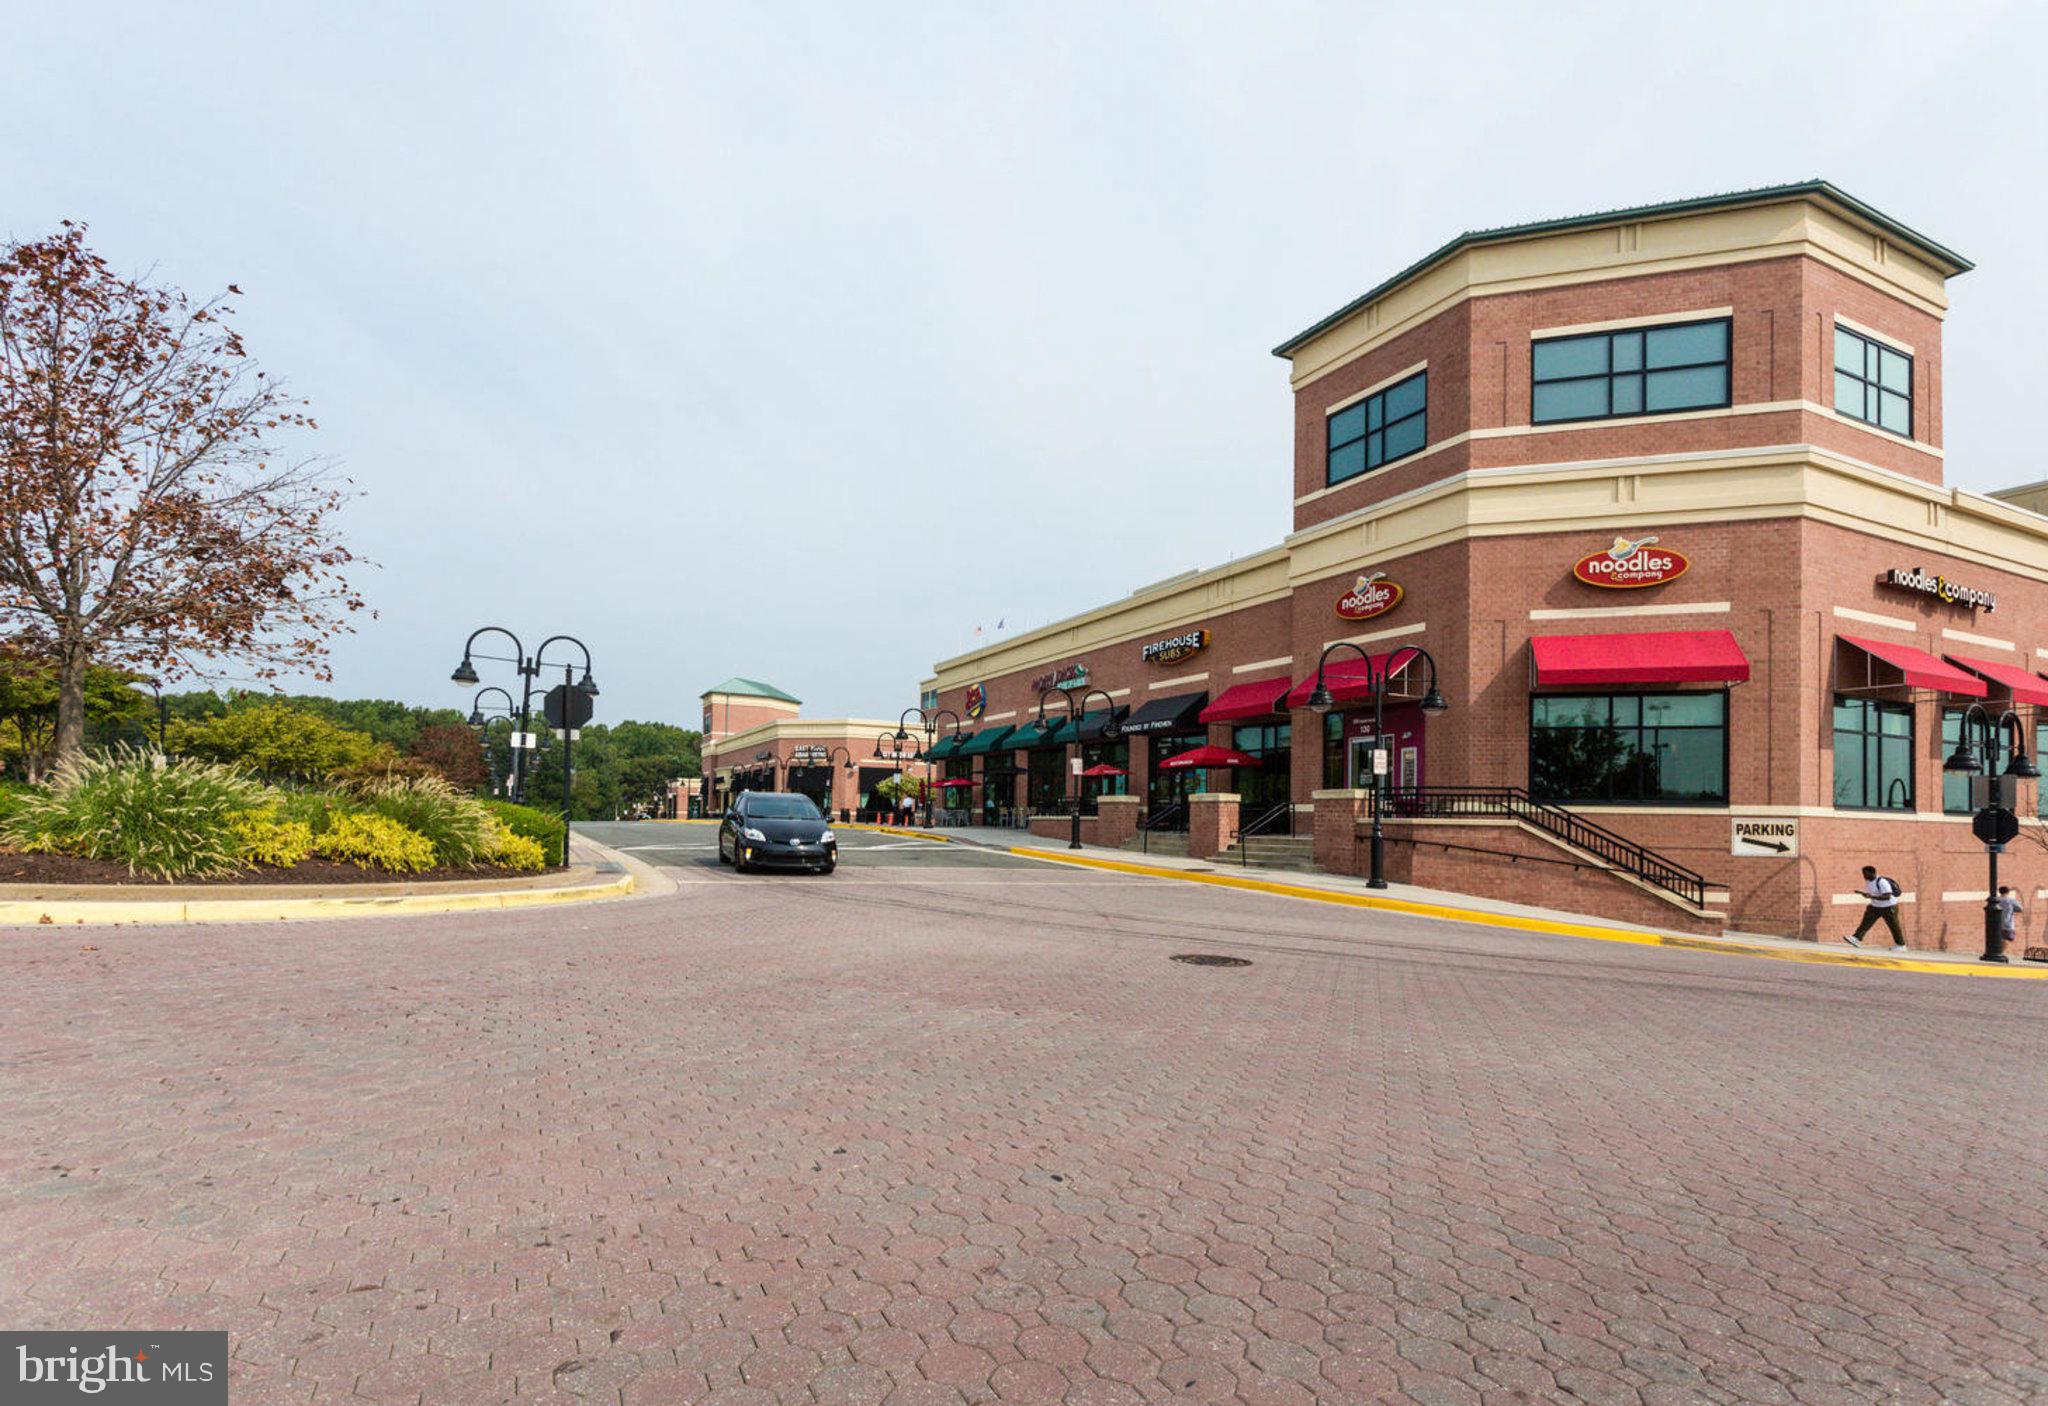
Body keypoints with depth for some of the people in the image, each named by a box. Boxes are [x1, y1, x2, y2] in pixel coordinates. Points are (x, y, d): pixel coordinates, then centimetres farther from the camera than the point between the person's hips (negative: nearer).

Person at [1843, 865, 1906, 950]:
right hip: (1875, 907, 7)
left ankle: (1901, 945, 20)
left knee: (1894, 926, 5)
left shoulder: (1882, 882, -24)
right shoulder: (1868, 881, 3)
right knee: (1866, 922, -7)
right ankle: (1856, 938, -17)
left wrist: (1872, 896, -38)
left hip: (1889, 907, -7)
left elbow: (1887, 897, -32)